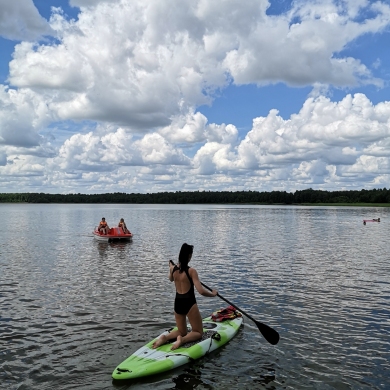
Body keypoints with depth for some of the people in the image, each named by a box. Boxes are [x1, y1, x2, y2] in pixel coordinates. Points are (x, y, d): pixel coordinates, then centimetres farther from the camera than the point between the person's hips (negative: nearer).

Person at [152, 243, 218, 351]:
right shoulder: (191, 271, -18)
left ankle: (165, 337, -5)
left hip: (177, 303, 6)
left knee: (181, 331, 24)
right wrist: (213, 294, -2)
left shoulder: (173, 269, -2)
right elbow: (201, 291, -21)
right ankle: (182, 339, -17)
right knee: (198, 333, 14)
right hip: (189, 303, -5)